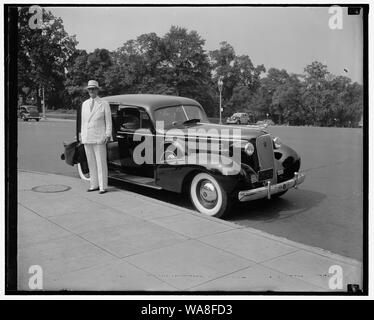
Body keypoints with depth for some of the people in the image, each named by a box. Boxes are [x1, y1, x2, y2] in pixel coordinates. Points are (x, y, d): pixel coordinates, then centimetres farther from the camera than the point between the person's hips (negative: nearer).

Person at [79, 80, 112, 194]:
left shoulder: (104, 104, 0)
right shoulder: (85, 104, 13)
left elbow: (108, 121, 0)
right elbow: (83, 121, 15)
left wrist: (108, 135, -8)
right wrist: (81, 135, 11)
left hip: (99, 138, -5)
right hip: (87, 138, 5)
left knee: (101, 163, -3)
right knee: (91, 163, 9)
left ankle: (103, 186, 1)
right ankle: (94, 185, 17)